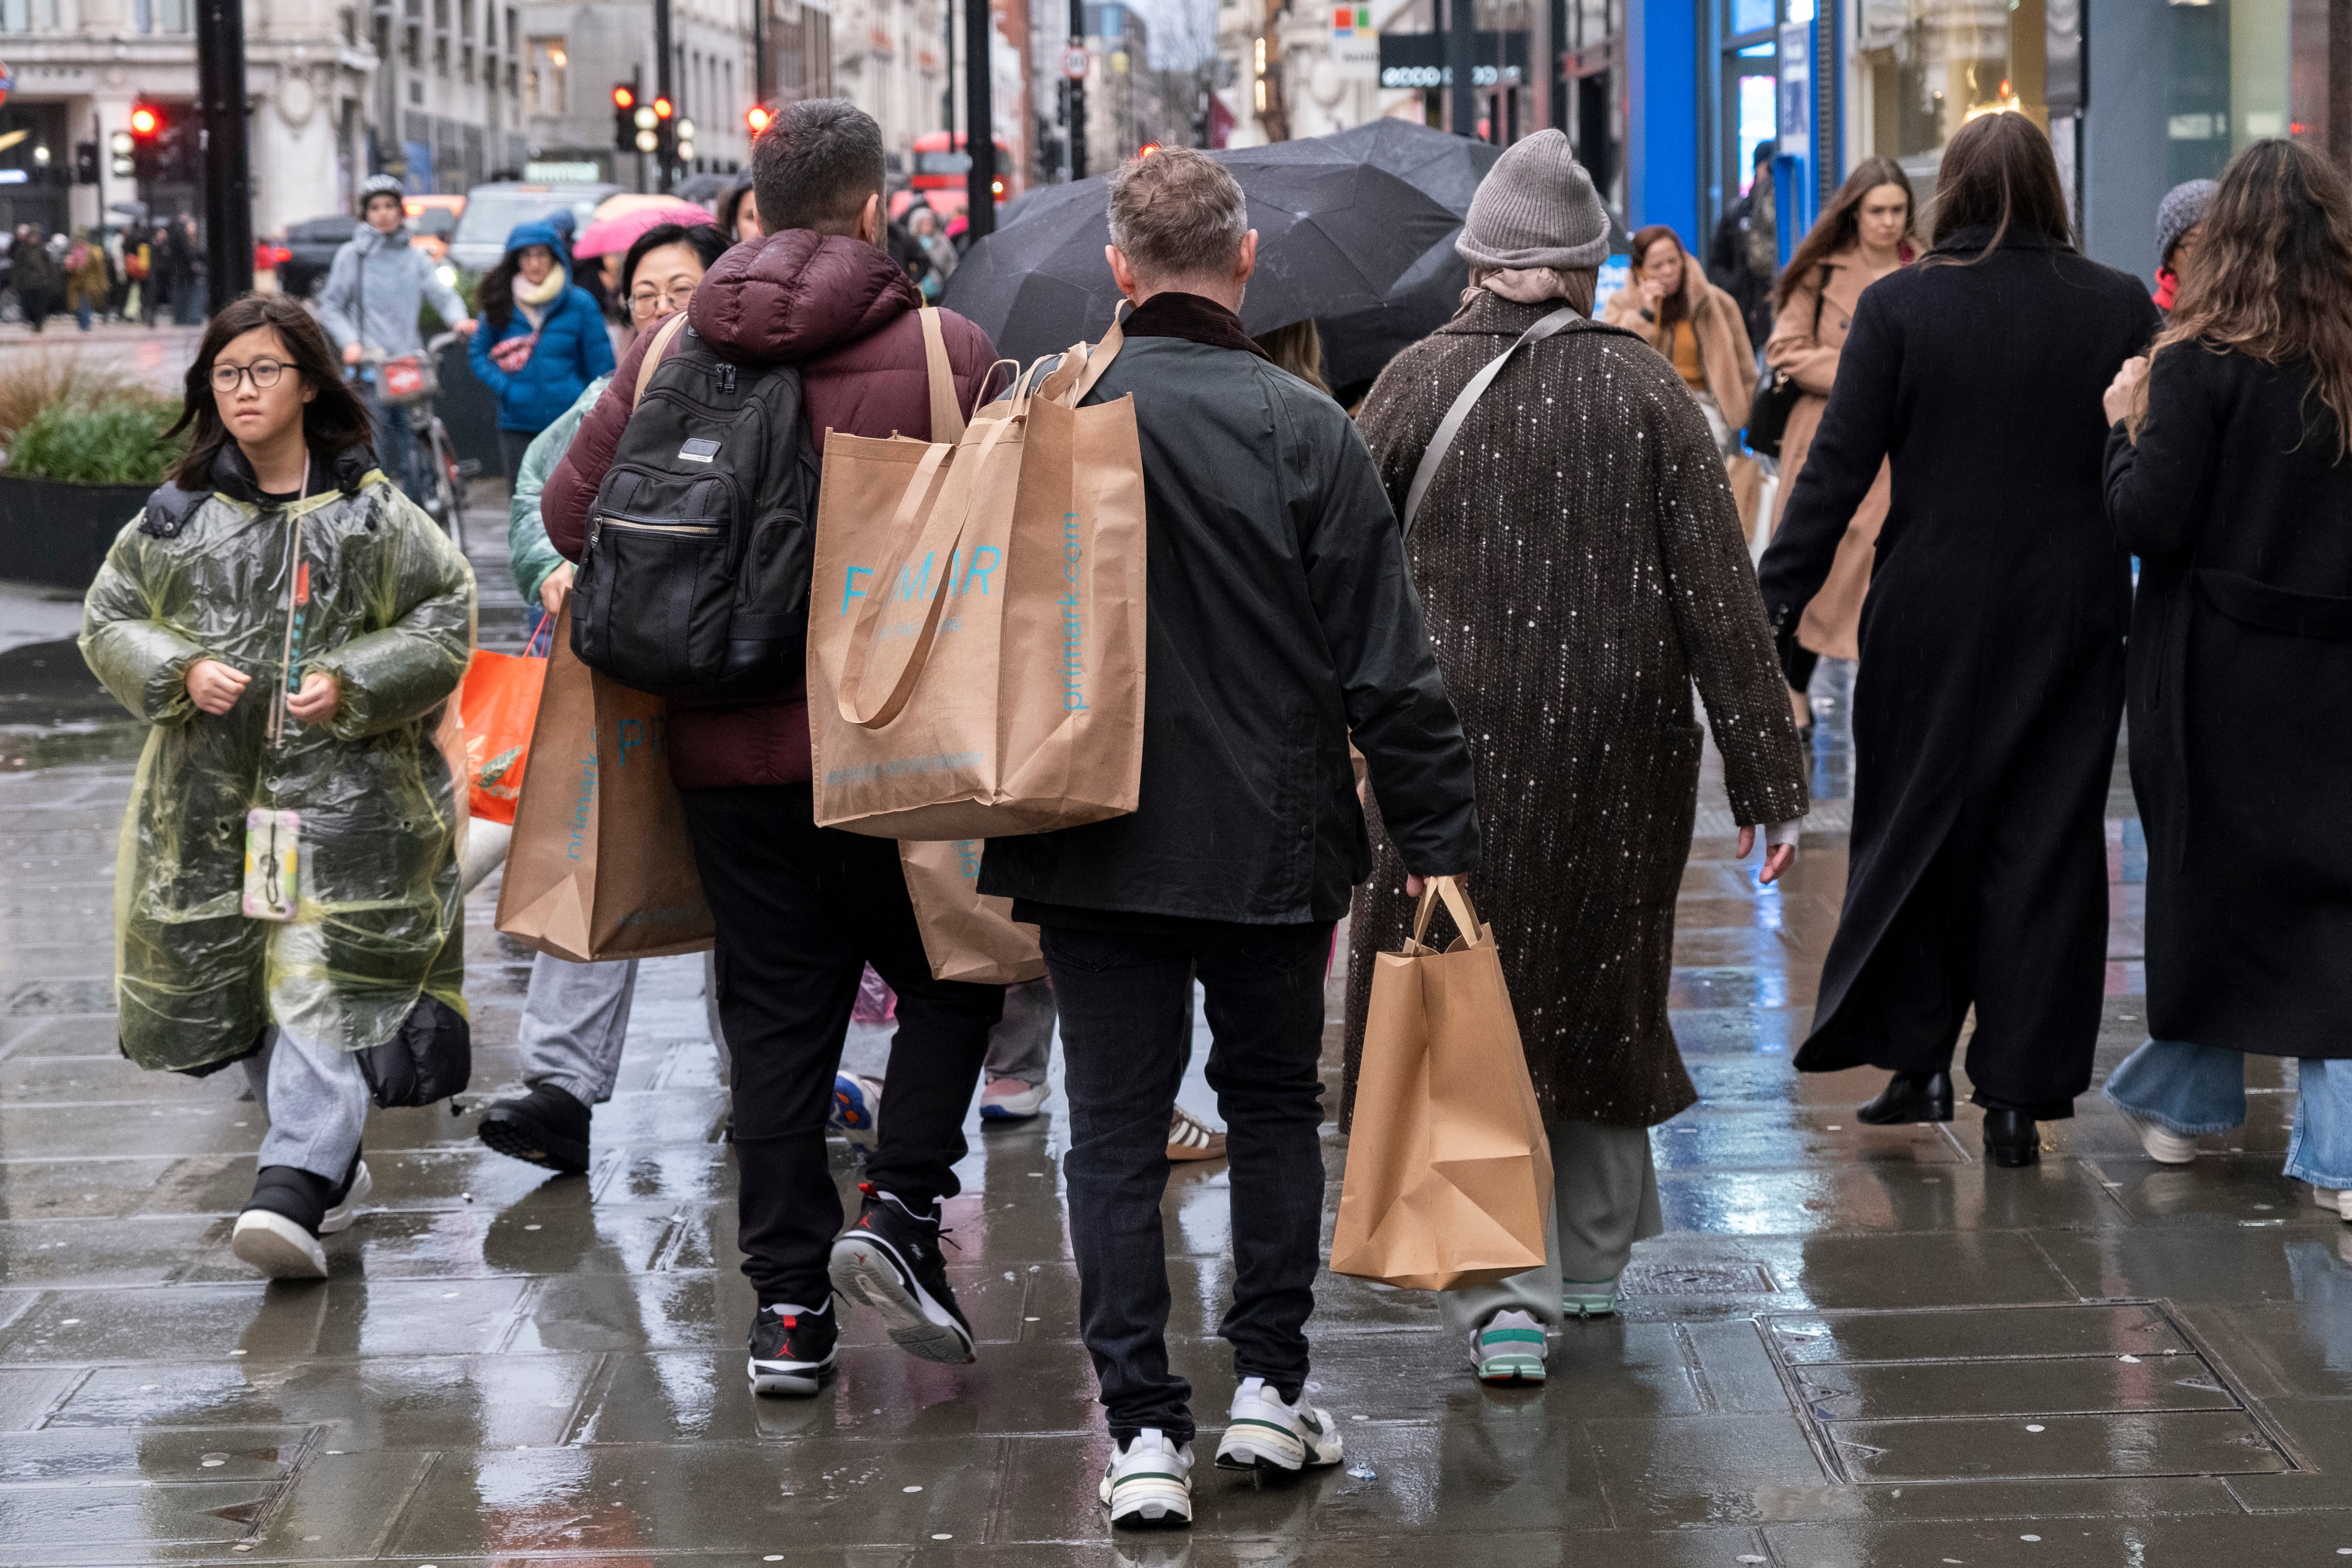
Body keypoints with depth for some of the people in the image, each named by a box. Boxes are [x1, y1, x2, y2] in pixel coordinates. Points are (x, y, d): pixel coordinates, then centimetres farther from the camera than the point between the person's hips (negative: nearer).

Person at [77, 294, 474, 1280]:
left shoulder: (371, 514, 1)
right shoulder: (176, 516, 8)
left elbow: (446, 617, 3)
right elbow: (108, 620, 13)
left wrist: (353, 684, -11)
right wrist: (179, 672, -7)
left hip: (341, 798, -4)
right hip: (209, 800, 4)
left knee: (318, 994, -14)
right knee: (224, 987, 7)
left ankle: (293, 1193, -23)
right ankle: (332, 1162, 25)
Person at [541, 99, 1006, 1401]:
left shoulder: (668, 350, 1)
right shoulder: (946, 352, -8)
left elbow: (570, 509, 2)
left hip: (725, 743, 3)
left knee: (776, 1006, 10)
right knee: (950, 973, 15)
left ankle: (786, 1302, 10)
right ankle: (899, 1208, -3)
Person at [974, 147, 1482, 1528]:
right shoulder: (1304, 429, -8)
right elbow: (1388, 662, -8)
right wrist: (1440, 835, -3)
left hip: (1092, 844, 1)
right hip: (1272, 841, -1)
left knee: (1116, 1128, 5)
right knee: (1273, 1102, 17)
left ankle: (1144, 1430, 1)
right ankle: (1272, 1387, 17)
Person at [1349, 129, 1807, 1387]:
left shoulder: (1417, 384, -4)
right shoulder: (1642, 388, -2)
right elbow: (1719, 590, -5)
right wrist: (1767, 777, -2)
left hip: (1456, 735, -2)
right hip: (1621, 736, 2)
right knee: (1599, 985, 18)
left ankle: (1505, 1286, -11)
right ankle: (1593, 1258, 32)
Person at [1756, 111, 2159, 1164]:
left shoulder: (1898, 307, -7)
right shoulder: (2119, 308, -1)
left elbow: (1837, 470, -8)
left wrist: (1774, 605, -4)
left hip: (1932, 618, -1)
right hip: (2071, 619, 1)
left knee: (1915, 833, 13)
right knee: (2046, 842, 6)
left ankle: (1918, 1062, 13)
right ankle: (2018, 1095, 7)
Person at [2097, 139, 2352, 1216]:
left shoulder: (2200, 366, -12)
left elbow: (2149, 524, -13)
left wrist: (2124, 429, 1)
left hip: (2218, 671, -2)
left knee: (2209, 881, 13)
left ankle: (2186, 1104, 28)